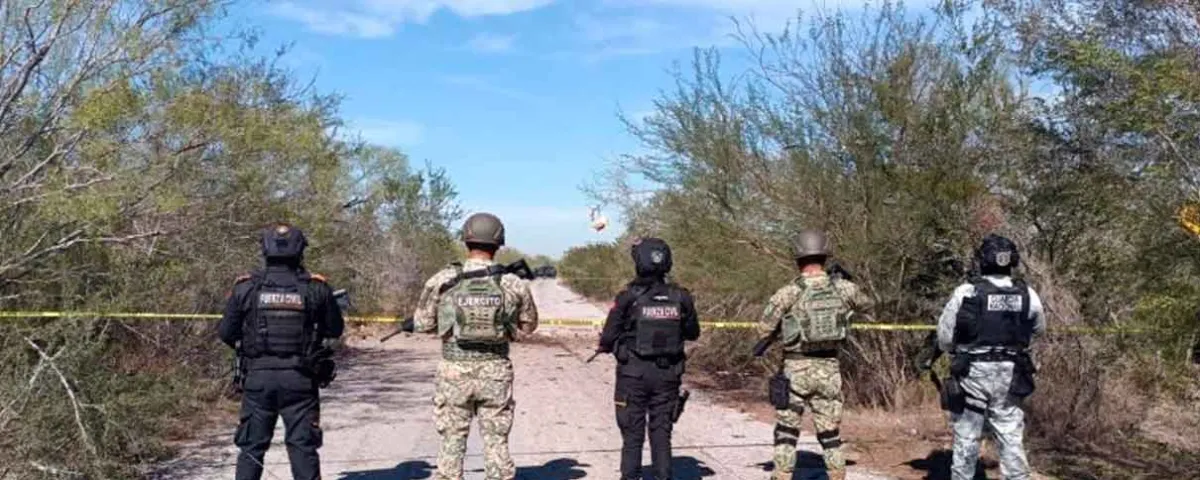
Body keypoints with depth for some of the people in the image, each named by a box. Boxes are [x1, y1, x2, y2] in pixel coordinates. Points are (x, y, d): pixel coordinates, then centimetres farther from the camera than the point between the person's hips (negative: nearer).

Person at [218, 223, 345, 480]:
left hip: (258, 377, 1)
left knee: (252, 446, 12)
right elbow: (335, 329, 6)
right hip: (300, 380, -1)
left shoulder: (246, 287, -3)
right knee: (303, 447, 6)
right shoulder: (316, 288, -4)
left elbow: (225, 333, 3)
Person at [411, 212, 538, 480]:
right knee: (496, 440, 10)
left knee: (452, 441, 11)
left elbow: (422, 324, 4)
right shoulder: (513, 284, -4)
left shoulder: (443, 281, -6)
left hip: (455, 371, 0)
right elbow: (528, 326, 10)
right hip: (496, 372, 1)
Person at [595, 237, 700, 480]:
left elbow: (608, 337, -10)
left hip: (634, 372, -2)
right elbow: (693, 333, 9)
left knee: (632, 433, 9)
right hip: (668, 374, 3)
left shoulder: (629, 297, -14)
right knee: (662, 432, 13)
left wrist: (606, 347, 11)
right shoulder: (680, 297, -4)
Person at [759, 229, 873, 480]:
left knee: (787, 430, 8)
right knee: (830, 431, 13)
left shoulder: (787, 293, -12)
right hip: (829, 368, 3)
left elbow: (765, 328, -4)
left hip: (796, 368, -3)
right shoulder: (843, 288, -2)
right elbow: (868, 304, 19)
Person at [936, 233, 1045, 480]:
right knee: (1011, 437, 10)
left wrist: (956, 351, 13)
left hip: (972, 373, -2)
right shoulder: (1027, 294, -4)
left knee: (967, 437, 7)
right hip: (1009, 375, 2)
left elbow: (944, 335, -7)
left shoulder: (966, 292, -13)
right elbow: (1039, 329, 14)